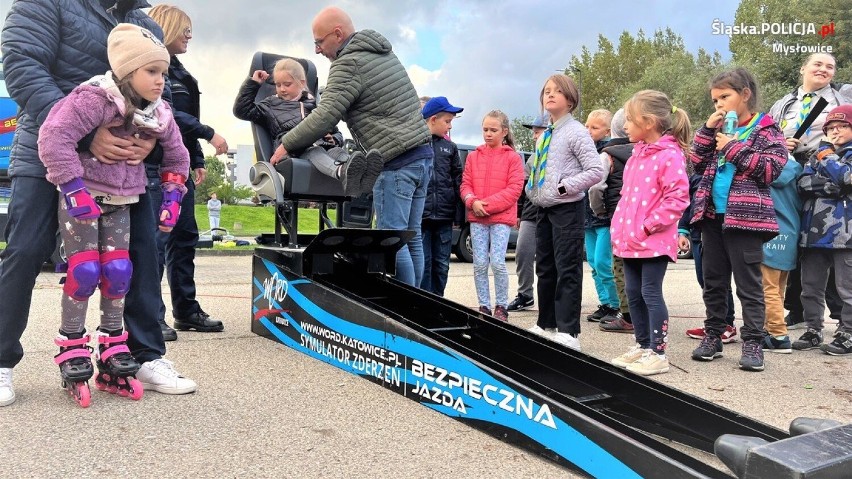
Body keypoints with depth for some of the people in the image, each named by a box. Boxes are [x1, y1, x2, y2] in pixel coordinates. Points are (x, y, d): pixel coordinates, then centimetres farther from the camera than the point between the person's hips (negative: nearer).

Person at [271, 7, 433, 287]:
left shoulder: (348, 64, -7)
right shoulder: (384, 53, 21)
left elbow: (324, 117, -11)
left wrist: (286, 145, 0)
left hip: (396, 161, -9)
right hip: (423, 151, 9)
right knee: (411, 237, 10)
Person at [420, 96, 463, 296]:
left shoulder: (450, 147, 15)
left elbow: (458, 178, 14)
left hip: (444, 217, 5)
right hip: (420, 215, -4)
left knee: (441, 264, 9)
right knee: (423, 263, -1)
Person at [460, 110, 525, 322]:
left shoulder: (512, 157, 1)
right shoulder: (474, 156, 11)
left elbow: (514, 189, -7)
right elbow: (465, 184, 8)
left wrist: (488, 204, -15)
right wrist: (473, 202, -13)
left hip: (501, 217, -3)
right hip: (477, 217, 3)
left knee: (497, 262, -8)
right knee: (480, 263, 3)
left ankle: (501, 306, 7)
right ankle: (484, 306, 13)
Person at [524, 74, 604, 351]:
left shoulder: (575, 131, -9)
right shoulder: (545, 135, 14)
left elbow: (596, 170, -16)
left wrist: (565, 187, -19)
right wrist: (532, 188, 11)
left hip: (567, 209, -8)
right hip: (543, 208, 8)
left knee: (567, 270, -6)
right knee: (544, 268, 14)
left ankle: (568, 332, -1)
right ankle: (546, 325, 26)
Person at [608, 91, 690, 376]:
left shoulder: (670, 155, -13)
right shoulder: (637, 153, 13)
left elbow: (677, 198, -19)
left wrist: (646, 226, -19)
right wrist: (620, 225, 12)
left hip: (654, 242, -8)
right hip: (629, 241, 8)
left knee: (651, 293, -3)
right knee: (633, 294, 13)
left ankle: (658, 353, 9)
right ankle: (642, 346, 27)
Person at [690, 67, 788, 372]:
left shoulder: (766, 130, -1)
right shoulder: (720, 130, 15)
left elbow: (771, 169, -13)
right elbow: (698, 165, 11)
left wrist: (734, 147, -13)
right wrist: (708, 130, 2)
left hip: (745, 218, -6)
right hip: (713, 216, 6)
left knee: (748, 284, -1)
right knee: (713, 281, 11)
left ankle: (753, 343, 7)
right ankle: (713, 336, 21)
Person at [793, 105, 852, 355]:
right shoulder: (817, 154, 17)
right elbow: (803, 183, 3)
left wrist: (828, 157, -4)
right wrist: (828, 185, -14)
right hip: (814, 230, 5)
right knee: (811, 286, 11)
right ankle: (813, 330, 22)